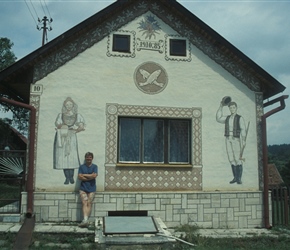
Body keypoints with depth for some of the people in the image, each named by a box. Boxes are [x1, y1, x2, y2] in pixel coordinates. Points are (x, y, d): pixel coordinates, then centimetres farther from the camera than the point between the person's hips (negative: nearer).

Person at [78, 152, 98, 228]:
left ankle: (85, 220, -3)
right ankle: (85, 220, -24)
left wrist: (84, 175, -5)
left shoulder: (94, 166, 5)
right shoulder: (81, 167, 7)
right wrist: (90, 177, -10)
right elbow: (80, 177, -4)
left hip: (91, 188, 0)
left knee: (89, 204, -3)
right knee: (84, 203, -13)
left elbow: (94, 175, -11)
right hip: (83, 188, 0)